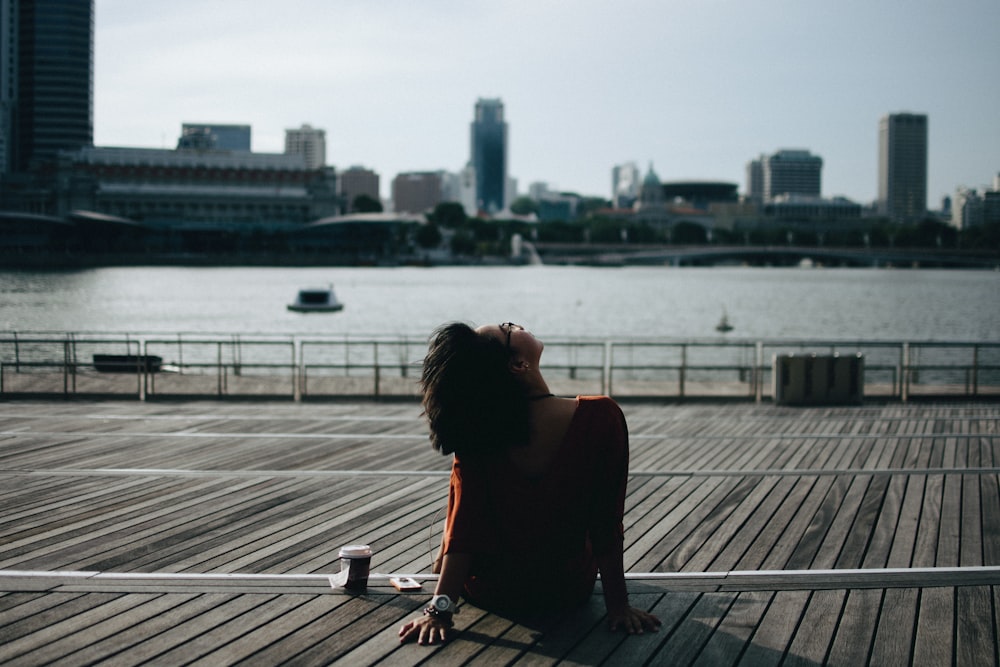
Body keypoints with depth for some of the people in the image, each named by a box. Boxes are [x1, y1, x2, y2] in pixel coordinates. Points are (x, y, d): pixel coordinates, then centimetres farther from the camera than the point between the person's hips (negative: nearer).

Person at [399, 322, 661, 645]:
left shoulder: (473, 433, -19)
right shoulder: (602, 418, -24)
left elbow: (463, 524, -21)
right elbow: (607, 528, -20)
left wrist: (440, 607, -19)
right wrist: (618, 606, -12)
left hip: (486, 592, 1)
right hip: (570, 593, -1)